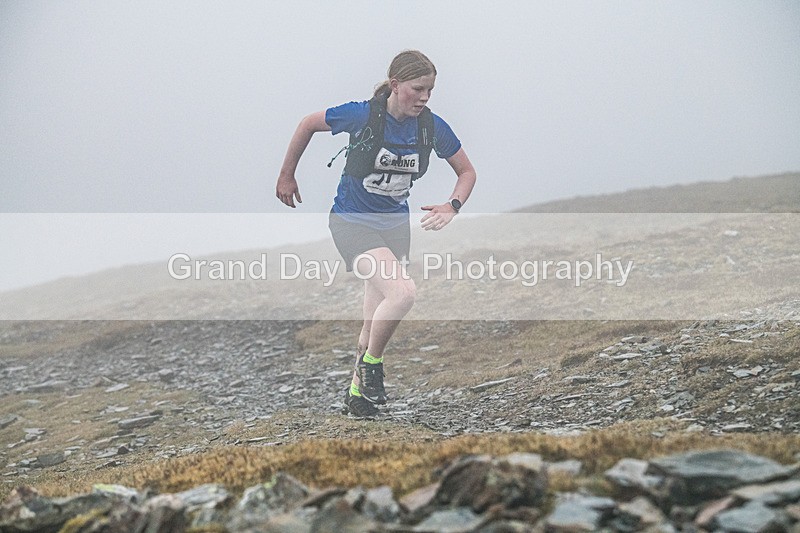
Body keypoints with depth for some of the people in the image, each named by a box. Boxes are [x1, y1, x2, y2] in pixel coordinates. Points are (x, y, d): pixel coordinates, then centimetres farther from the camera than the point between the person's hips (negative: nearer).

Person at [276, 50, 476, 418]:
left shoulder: (432, 127, -8)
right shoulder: (362, 115, -19)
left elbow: (467, 171, 6)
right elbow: (309, 125, -3)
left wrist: (452, 206, -14)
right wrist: (286, 176, 6)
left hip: (395, 222, 5)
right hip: (352, 221, -5)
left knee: (378, 320, 10)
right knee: (403, 293, -26)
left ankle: (358, 392, 29)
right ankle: (371, 364, -2)